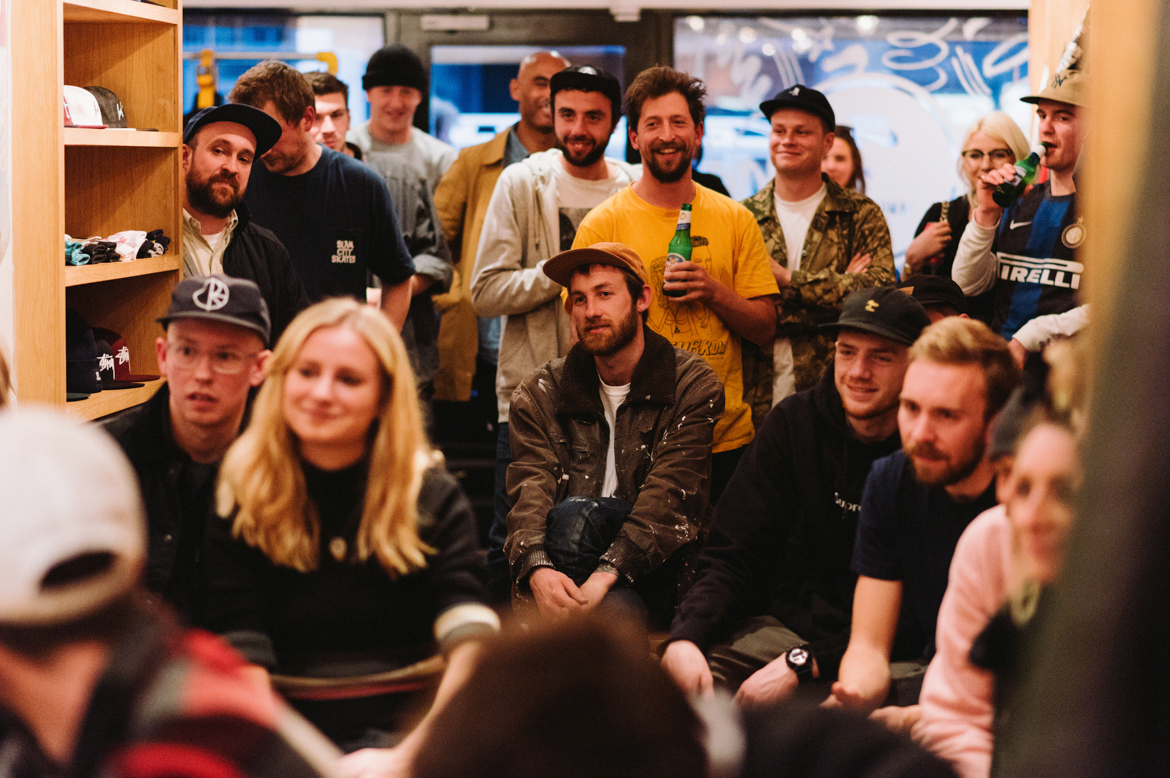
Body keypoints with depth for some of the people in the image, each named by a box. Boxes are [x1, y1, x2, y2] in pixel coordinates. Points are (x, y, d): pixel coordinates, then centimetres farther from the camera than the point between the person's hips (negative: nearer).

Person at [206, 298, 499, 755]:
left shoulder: (433, 498, 4)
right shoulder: (240, 498, 5)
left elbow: (471, 643, -10)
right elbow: (242, 655, -5)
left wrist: (417, 750, -26)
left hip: (404, 729, -2)